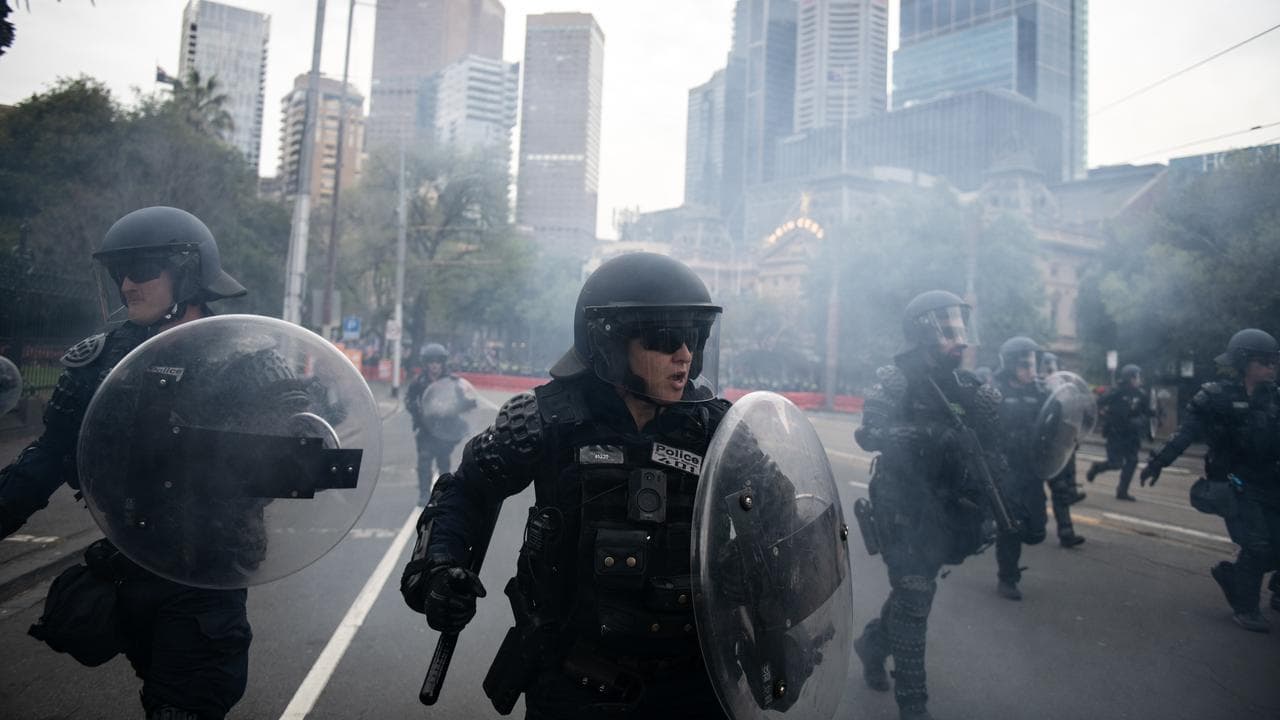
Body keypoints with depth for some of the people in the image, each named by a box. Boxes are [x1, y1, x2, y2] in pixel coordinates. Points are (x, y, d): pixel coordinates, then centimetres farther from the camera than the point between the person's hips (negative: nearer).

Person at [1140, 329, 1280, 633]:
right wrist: (1159, 460, -27)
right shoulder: (1218, 397, -9)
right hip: (1235, 485, -6)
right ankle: (1245, 607, 10)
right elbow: (1187, 432, -16)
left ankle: (1230, 574, 29)